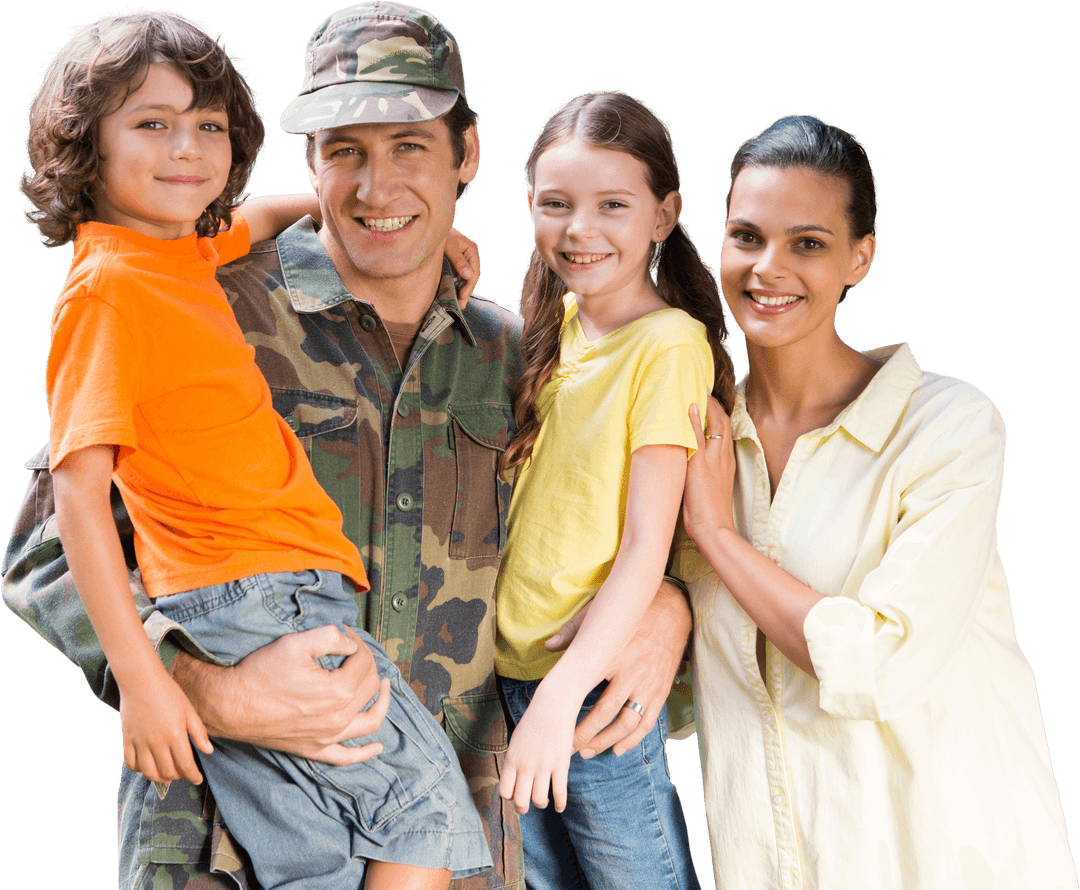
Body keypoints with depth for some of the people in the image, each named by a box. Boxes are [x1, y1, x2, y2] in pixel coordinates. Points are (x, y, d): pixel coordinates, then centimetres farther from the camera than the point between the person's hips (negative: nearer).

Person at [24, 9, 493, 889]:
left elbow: (259, 216, 39)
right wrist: (139, 676, -19)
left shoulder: (185, 252, 14)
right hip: (260, 597, -8)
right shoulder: (108, 285, -12)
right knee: (425, 798, -4)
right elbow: (79, 493, -16)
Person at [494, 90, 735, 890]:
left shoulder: (670, 343, -14)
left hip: (597, 683, -7)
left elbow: (645, 548, -17)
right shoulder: (556, 324, 6)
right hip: (514, 671, 7)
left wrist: (561, 695, -23)